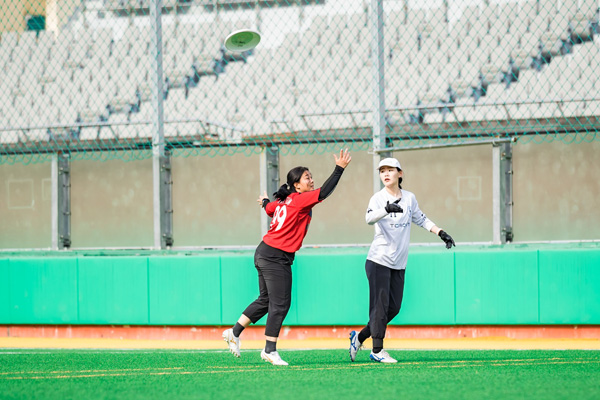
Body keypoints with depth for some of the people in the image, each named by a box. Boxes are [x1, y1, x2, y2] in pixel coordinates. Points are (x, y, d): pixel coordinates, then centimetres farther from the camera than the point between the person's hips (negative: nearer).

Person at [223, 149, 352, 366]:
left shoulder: (283, 202, 11)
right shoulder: (300, 200, -14)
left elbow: (269, 208, 32)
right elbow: (323, 193, -27)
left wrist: (265, 201, 55)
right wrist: (339, 169, -27)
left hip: (264, 254, 10)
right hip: (277, 258, -10)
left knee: (265, 300, 19)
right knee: (280, 304, -5)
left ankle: (234, 333, 24)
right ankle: (270, 350, -1)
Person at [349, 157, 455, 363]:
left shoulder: (409, 198, 8)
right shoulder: (378, 198, -8)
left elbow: (421, 219, 23)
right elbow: (370, 218, -28)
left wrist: (441, 233, 14)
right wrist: (387, 209, -47)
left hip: (399, 264, 6)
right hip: (378, 261, -6)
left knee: (394, 308, 8)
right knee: (380, 305, -8)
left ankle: (360, 337, 22)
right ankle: (377, 350, 0)